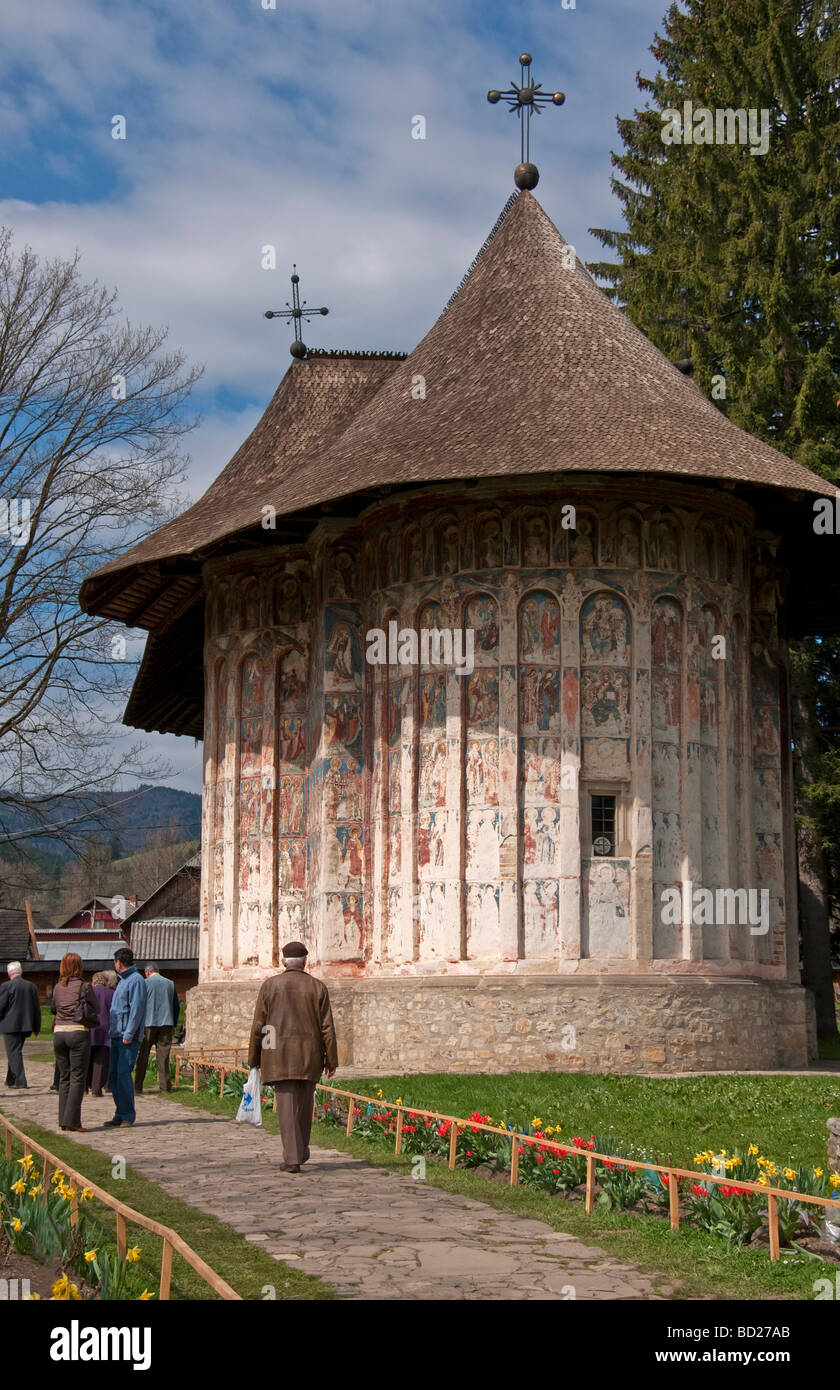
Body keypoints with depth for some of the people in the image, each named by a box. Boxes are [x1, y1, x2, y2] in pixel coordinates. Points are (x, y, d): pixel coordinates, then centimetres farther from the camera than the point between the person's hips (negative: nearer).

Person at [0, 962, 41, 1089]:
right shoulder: (31, 986, 6)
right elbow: (36, 1008, 10)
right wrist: (36, 1026, 18)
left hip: (11, 1026, -6)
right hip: (26, 1026, 6)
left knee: (14, 1053, -1)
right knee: (15, 1052, 18)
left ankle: (20, 1082, -7)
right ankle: (10, 1080, 26)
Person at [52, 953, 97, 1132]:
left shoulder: (57, 988, 8)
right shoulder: (84, 987, -6)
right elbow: (96, 1010, 3)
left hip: (59, 1033, 5)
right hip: (79, 1032, -5)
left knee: (64, 1077, 12)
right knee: (78, 1078, -2)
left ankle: (63, 1120, 11)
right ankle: (71, 1120, -8)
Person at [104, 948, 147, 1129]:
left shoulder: (136, 980, -10)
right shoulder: (123, 980, 21)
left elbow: (136, 1009, -16)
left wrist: (128, 1034, -19)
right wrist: (112, 1029, 16)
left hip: (128, 1038, -10)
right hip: (116, 1036, 10)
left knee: (123, 1074, -12)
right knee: (113, 1076, 8)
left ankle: (128, 1116, -7)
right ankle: (121, 1114, 13)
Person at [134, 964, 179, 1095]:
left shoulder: (145, 983, -1)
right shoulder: (170, 984, 9)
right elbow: (177, 1007, 13)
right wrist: (173, 1024, 20)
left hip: (148, 1024, -3)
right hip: (166, 1023, 3)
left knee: (142, 1056, 1)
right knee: (163, 1055, 6)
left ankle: (138, 1087, 0)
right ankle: (165, 1085, 4)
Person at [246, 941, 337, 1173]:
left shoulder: (270, 986, -1)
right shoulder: (317, 987, 1)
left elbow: (259, 1026, 0)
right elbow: (327, 1028, -1)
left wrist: (254, 1059, 8)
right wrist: (331, 1060, 6)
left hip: (279, 1057, -2)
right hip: (309, 1056, 2)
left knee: (287, 1107, -3)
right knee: (304, 1104, 18)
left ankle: (292, 1159, -9)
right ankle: (300, 1150, 31)